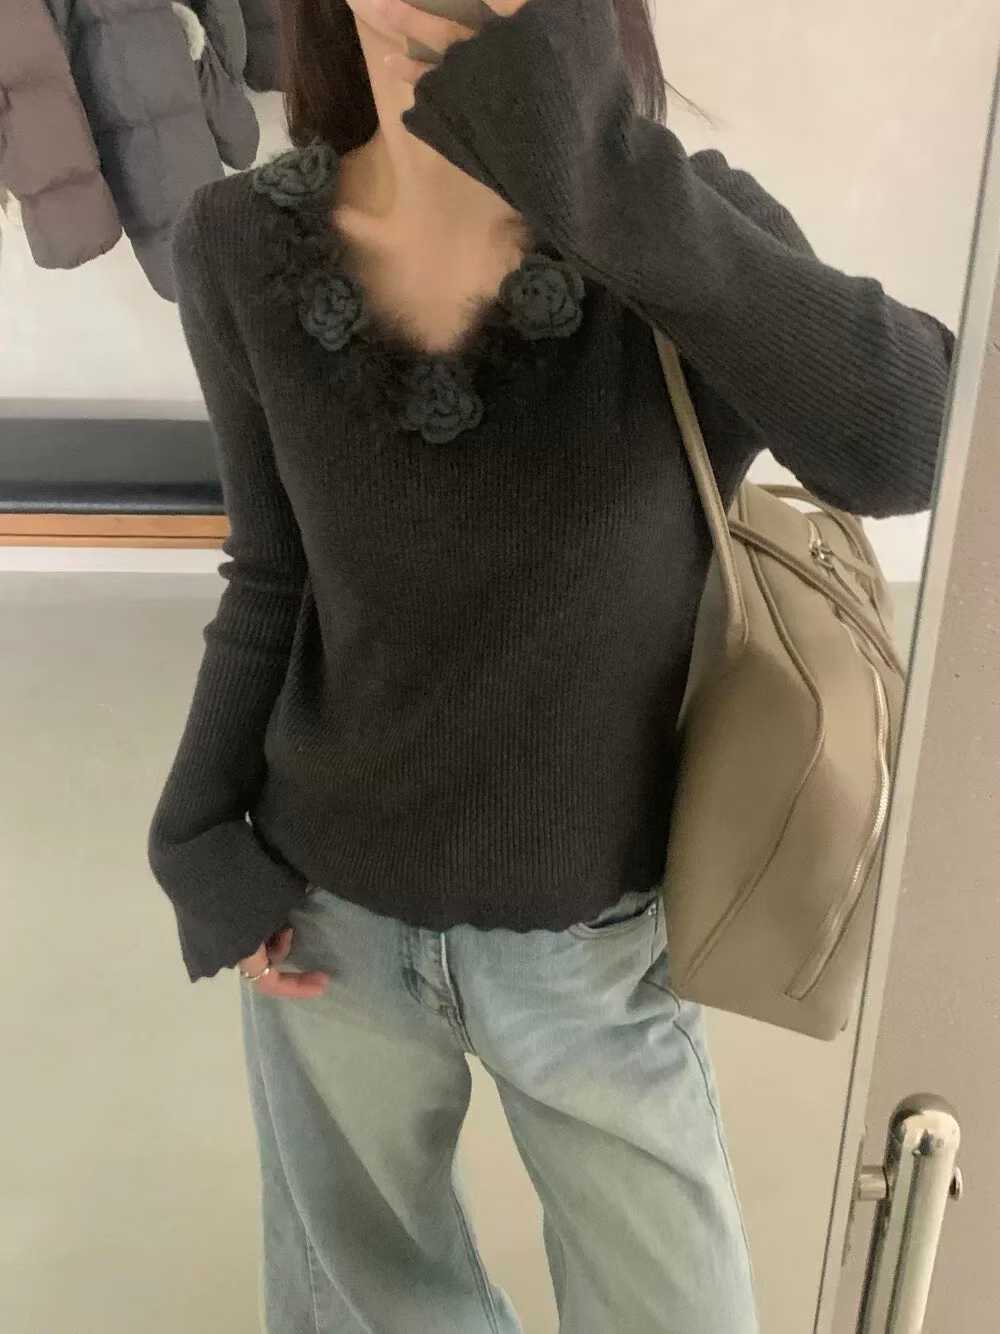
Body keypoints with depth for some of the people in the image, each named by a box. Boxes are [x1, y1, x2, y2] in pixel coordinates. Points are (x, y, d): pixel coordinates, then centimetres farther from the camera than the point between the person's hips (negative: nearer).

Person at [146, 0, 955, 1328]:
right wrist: (196, 838, 0)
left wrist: (604, 170, -43)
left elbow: (907, 449, -37)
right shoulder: (244, 248, -11)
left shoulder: (683, 232, -17)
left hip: (596, 936, -1)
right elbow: (273, 572, 1)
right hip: (330, 912, 2)